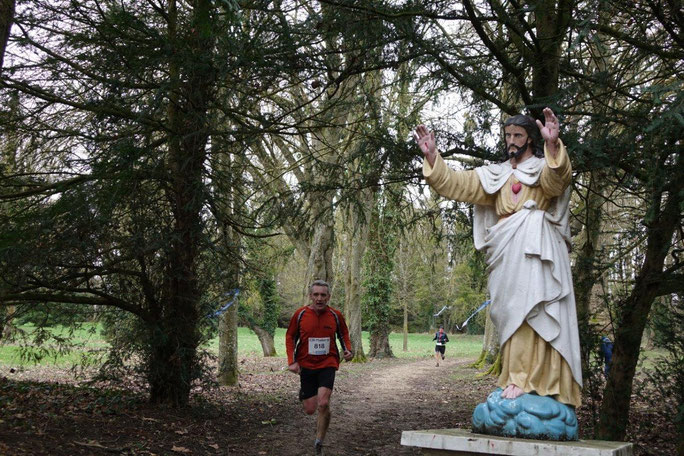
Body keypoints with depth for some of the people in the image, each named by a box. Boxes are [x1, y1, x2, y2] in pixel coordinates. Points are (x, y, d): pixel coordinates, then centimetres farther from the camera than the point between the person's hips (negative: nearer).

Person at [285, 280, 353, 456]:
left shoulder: (335, 315, -5)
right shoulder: (300, 314, -6)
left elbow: (343, 334, 12)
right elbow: (290, 337, 5)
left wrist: (348, 350, -6)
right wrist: (292, 361, -4)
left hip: (327, 364, -1)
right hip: (306, 365, 1)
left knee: (323, 404, -19)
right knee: (310, 410, 4)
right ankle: (303, 393, 42)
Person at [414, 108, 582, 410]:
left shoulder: (544, 166, 9)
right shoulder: (496, 174, 25)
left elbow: (556, 179, -17)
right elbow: (455, 184, 20)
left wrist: (553, 144, -36)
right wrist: (432, 157, 7)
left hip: (534, 246, -6)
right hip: (508, 250, 6)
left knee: (528, 307, -18)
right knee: (513, 311, 1)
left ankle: (524, 378, -24)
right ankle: (517, 376, 2)